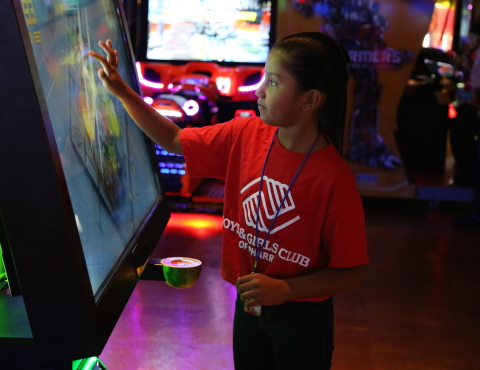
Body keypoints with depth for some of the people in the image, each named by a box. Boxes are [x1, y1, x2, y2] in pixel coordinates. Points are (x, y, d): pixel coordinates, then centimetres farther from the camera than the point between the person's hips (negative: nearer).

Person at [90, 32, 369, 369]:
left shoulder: (333, 179, -26)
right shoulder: (244, 135, -10)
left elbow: (353, 273, -19)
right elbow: (172, 140, 2)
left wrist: (283, 289, -27)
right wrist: (120, 90, -7)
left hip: (301, 315, -5)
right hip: (249, 302, 5)